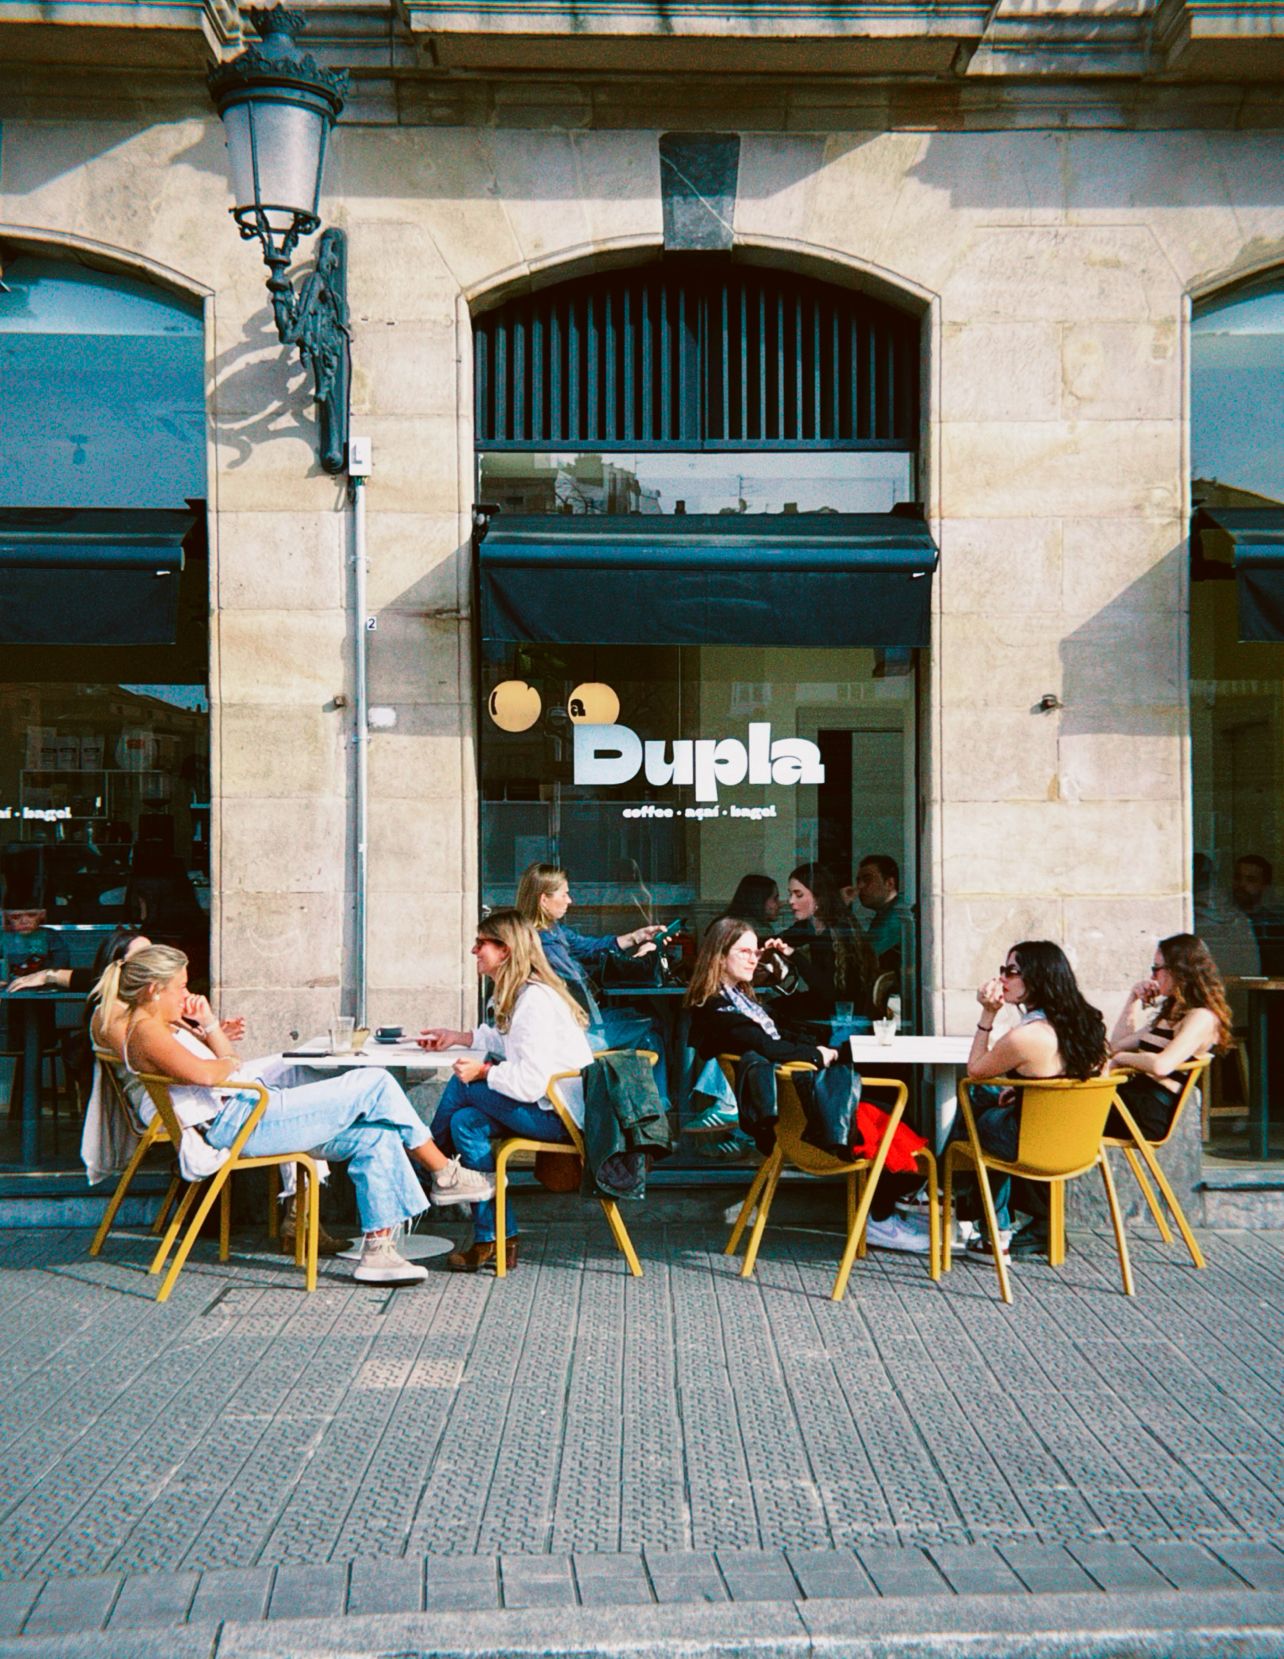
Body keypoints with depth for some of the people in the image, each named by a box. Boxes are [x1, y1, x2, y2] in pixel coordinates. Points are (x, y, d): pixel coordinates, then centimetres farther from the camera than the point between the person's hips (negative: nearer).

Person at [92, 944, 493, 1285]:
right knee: (374, 1086, -11)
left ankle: (378, 1251, 0)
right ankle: (445, 1174, 4)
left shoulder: (162, 1027, 21)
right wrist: (228, 1066, -9)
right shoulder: (145, 1030, -12)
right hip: (241, 1121, -11)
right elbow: (202, 1073, -30)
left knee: (375, 1136, 2)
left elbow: (225, 1059, 28)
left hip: (247, 1115, 11)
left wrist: (209, 1024, 12)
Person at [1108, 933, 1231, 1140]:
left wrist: (1122, 1058, -3)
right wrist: (1133, 1000, 22)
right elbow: (1117, 1046, 30)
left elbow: (1162, 1065, -21)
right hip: (1132, 1096, 8)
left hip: (1150, 1115, -8)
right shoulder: (1169, 1012, 24)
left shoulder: (1202, 1017, -6)